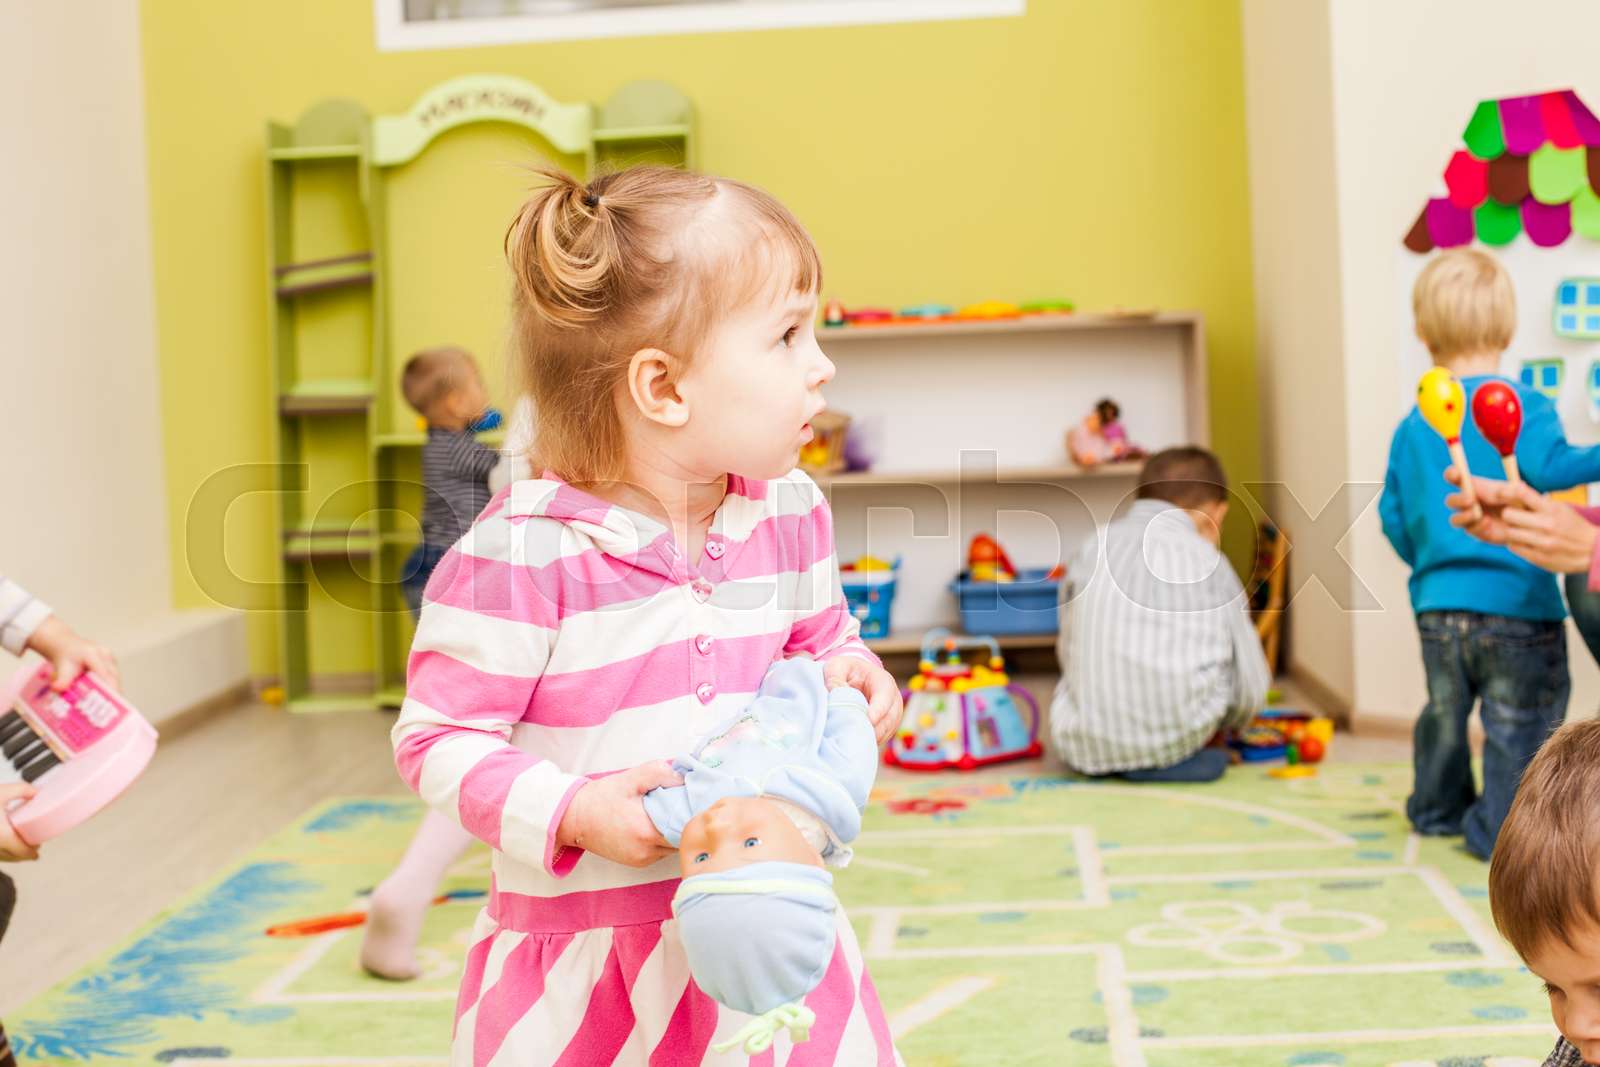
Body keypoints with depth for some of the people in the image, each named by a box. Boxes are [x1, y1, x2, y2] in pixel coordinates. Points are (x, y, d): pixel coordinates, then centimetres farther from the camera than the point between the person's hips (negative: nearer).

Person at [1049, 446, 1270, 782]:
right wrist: (1220, 725, 29)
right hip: (1175, 736, -4)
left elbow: (1068, 653, 13)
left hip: (1080, 743, 4)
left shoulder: (1091, 549, 10)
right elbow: (1251, 688, 7)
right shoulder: (1208, 562, 3)